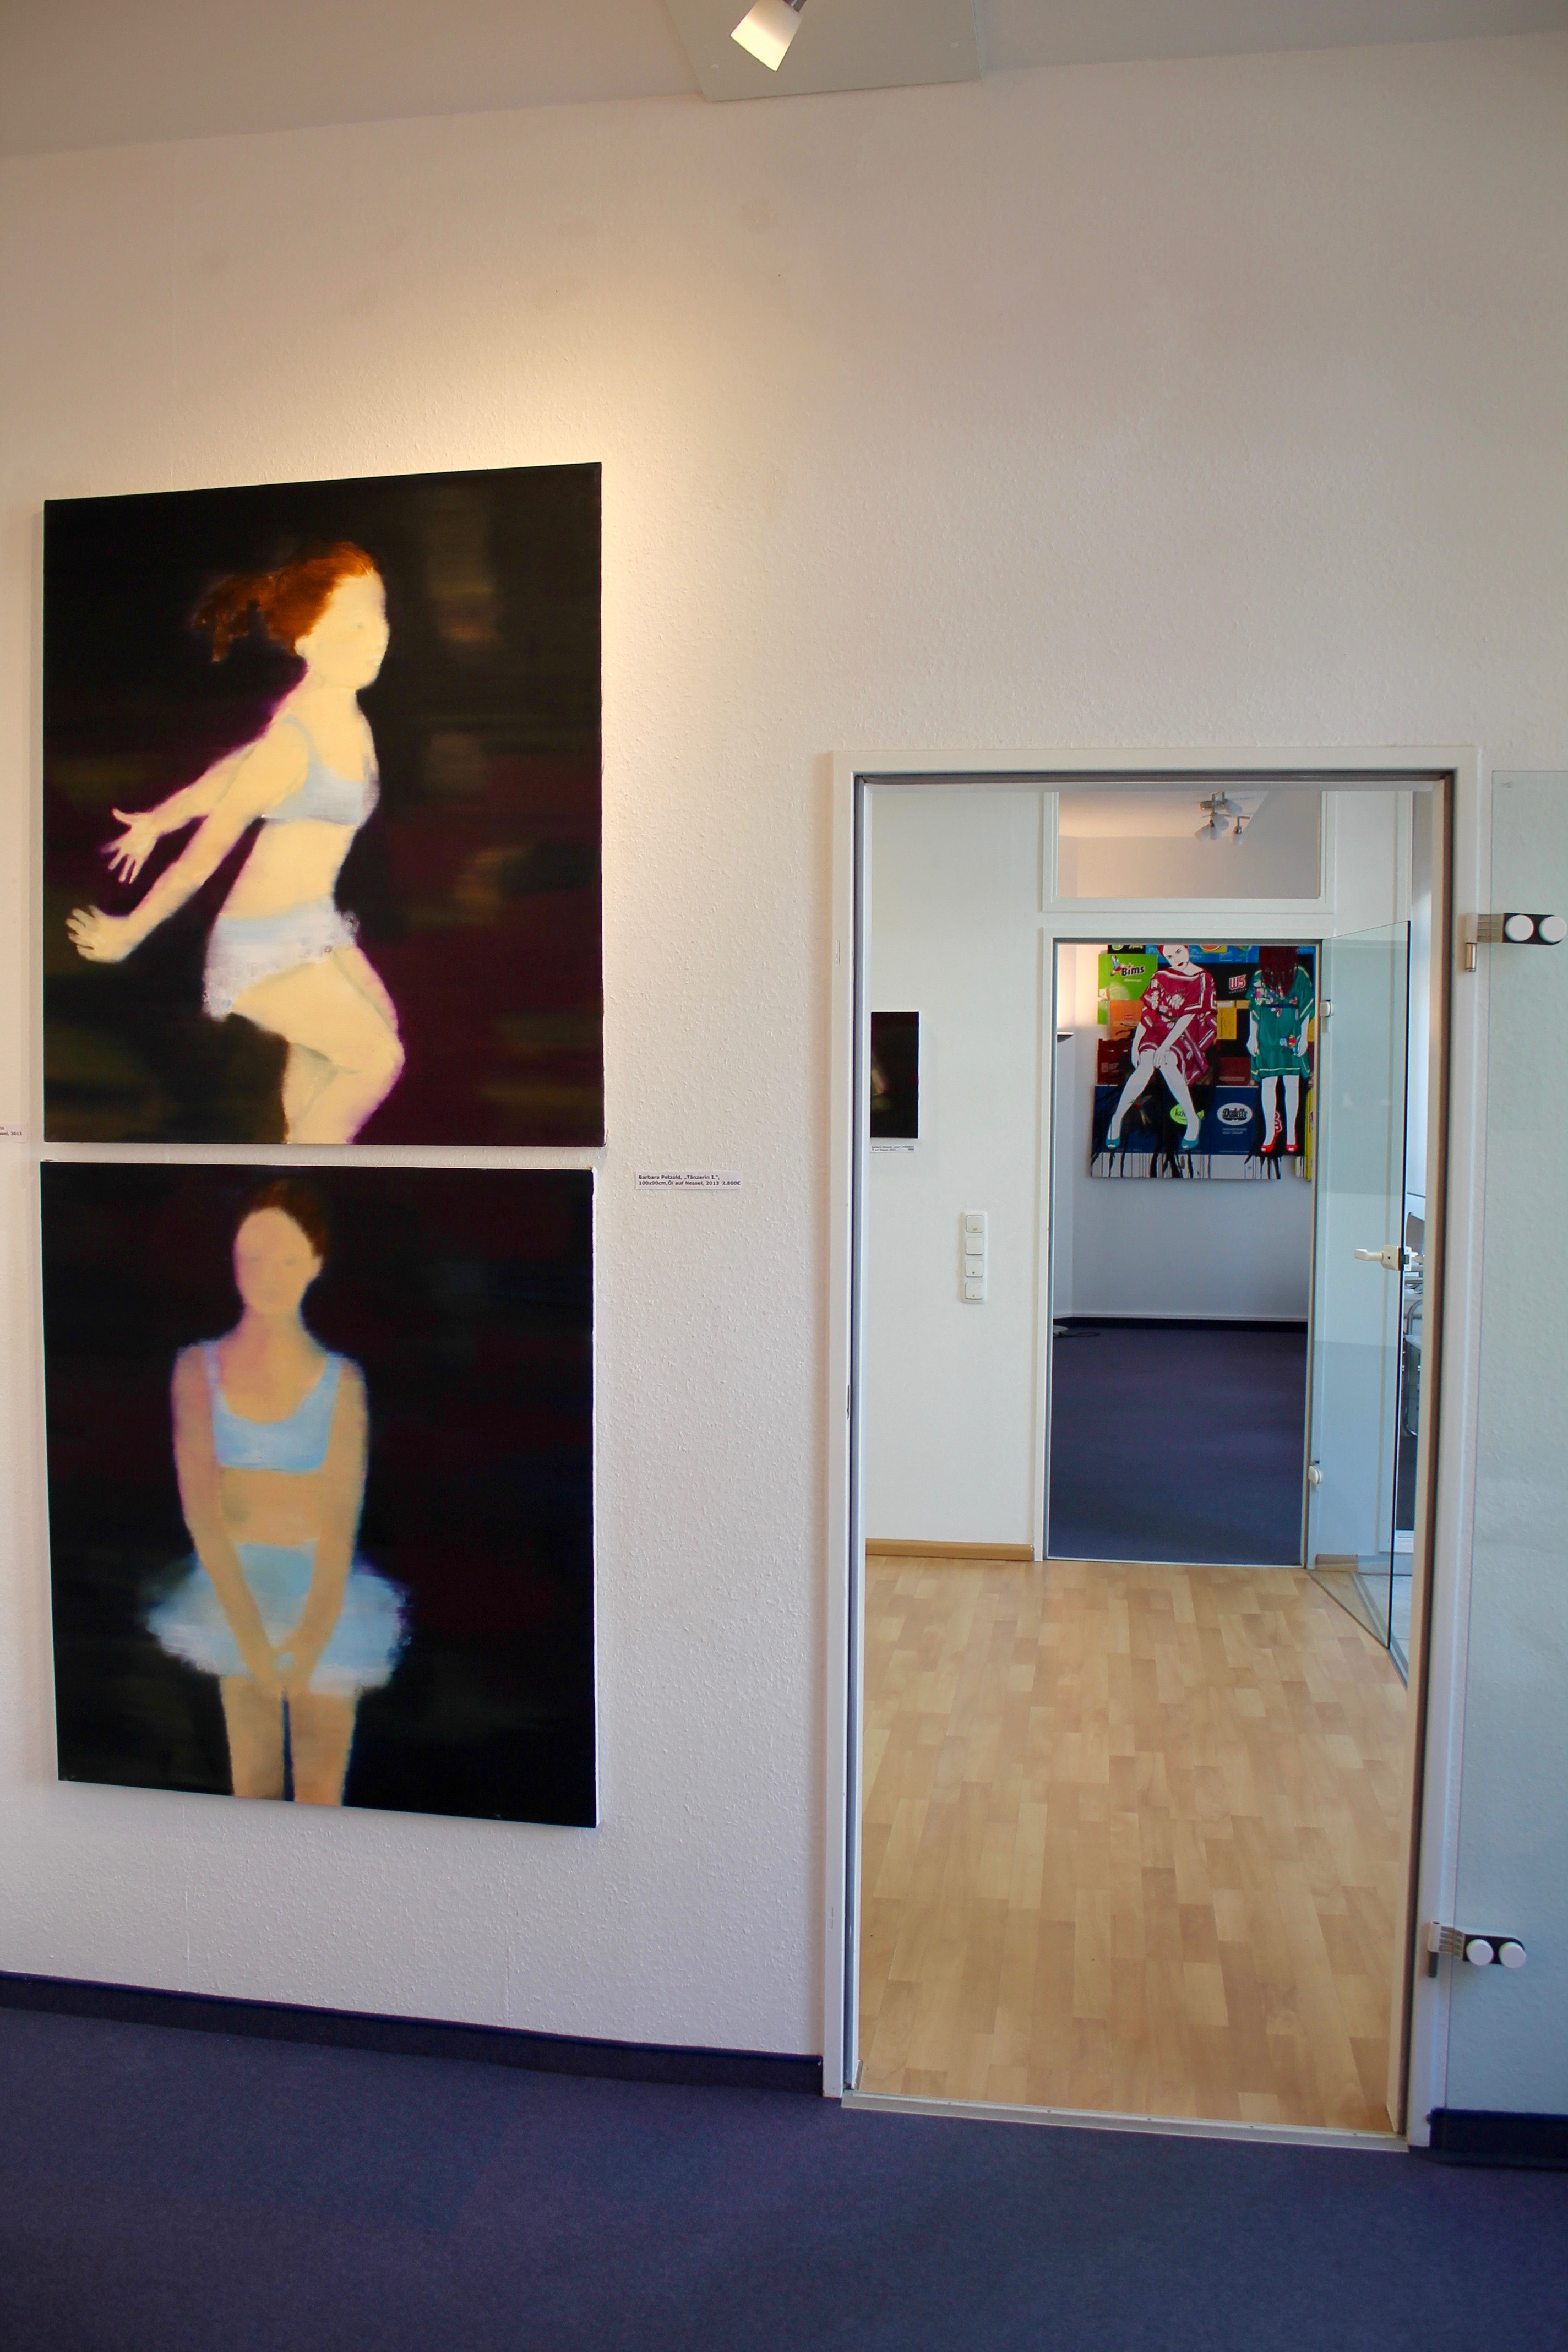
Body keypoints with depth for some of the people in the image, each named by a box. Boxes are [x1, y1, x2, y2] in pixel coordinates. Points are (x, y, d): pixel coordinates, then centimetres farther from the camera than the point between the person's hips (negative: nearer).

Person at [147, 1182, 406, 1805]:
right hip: (235, 1587, 0)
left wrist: (313, 1633, -17)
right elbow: (200, 1508, -10)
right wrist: (249, 1632, -17)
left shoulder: (340, 1380, -9)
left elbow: (341, 1519, -10)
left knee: (322, 1776, 5)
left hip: (323, 1591, 0)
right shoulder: (199, 1368, -7)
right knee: (253, 1769, 7)